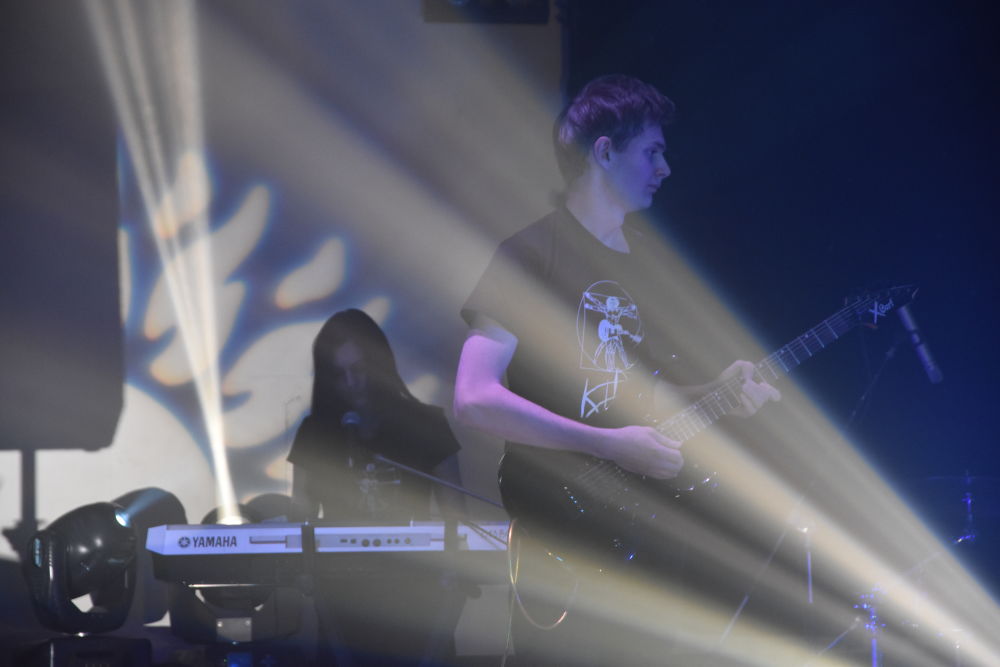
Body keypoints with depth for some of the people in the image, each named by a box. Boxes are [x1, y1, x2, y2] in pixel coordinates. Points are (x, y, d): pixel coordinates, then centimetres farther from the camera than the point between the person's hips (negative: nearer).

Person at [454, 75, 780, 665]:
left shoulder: (646, 257, 15)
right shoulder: (532, 255, -10)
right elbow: (475, 398, -19)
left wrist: (717, 393, 3)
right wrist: (610, 445, -20)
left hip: (641, 533, 7)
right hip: (563, 543, -7)